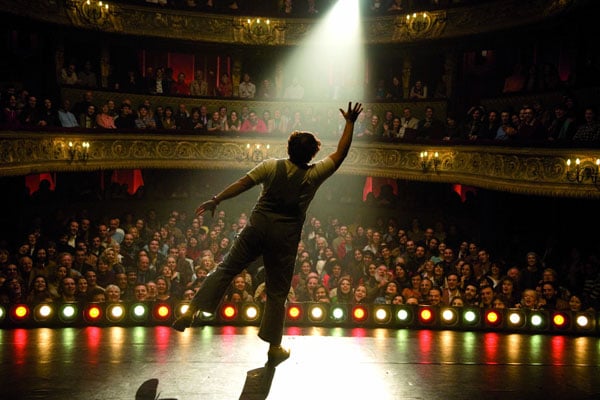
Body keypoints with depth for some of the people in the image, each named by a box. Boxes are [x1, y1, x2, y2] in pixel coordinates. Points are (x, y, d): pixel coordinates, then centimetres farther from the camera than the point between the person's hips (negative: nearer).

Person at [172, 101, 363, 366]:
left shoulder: (271, 166, -5)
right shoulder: (314, 174, -5)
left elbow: (242, 184, -9)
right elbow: (341, 152, 3)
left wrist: (215, 200, -4)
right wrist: (350, 122, 13)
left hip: (257, 226, 1)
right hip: (285, 236, -1)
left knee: (226, 269, 10)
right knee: (277, 291, 9)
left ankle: (191, 311, 0)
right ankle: (274, 347, 17)